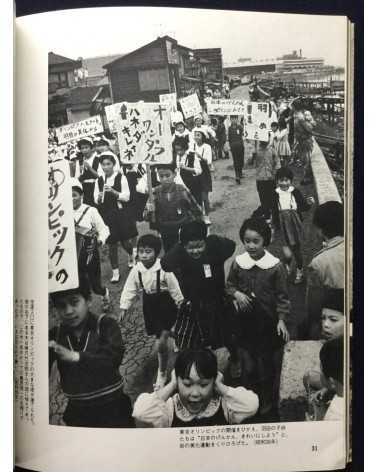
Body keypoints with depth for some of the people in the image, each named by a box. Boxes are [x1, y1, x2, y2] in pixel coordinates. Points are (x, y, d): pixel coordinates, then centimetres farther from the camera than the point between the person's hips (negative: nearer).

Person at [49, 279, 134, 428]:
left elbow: (114, 358, -26)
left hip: (112, 407, -2)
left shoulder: (106, 325, -11)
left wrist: (76, 357, -33)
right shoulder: (55, 335, -2)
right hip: (77, 410, 3)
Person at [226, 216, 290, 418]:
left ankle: (267, 398, 30)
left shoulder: (275, 266, -14)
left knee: (266, 359, 7)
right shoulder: (238, 262, -6)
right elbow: (229, 285, 8)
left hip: (268, 320, -2)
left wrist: (281, 320, -10)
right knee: (250, 356, 12)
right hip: (245, 319, 3)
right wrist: (236, 293, -12)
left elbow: (282, 295, -6)